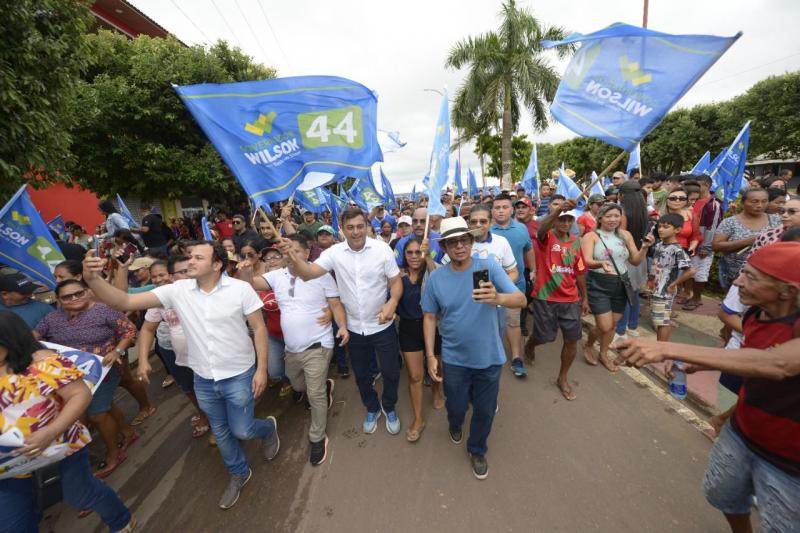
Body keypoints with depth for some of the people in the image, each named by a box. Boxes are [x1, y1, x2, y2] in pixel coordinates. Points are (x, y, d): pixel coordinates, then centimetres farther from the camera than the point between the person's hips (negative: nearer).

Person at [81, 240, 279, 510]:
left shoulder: (240, 288, -19)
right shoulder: (178, 290, -8)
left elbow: (259, 328, -13)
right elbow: (125, 302, -9)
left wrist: (262, 368, -15)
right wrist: (92, 279, -27)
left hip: (239, 375, -4)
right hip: (203, 379, 5)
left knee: (241, 430, 7)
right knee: (221, 432, 21)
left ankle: (268, 427, 44)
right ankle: (239, 473, 48)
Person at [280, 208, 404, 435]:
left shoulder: (382, 248, -14)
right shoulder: (335, 252, -10)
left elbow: (396, 282, -9)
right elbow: (308, 273, -19)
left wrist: (392, 302, -29)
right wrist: (293, 257, -39)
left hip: (382, 326, -2)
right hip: (354, 328, 2)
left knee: (391, 372, 12)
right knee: (361, 375, 21)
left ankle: (389, 407, 44)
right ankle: (372, 408, 49)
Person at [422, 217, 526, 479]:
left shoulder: (489, 266, -14)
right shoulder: (436, 278, -10)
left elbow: (521, 300, -21)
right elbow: (430, 317, -1)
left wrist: (497, 298, -43)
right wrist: (430, 355, -4)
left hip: (489, 357, 0)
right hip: (454, 359, 1)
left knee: (485, 411, 18)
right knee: (456, 407, 20)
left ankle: (477, 450, 48)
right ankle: (454, 425, 58)